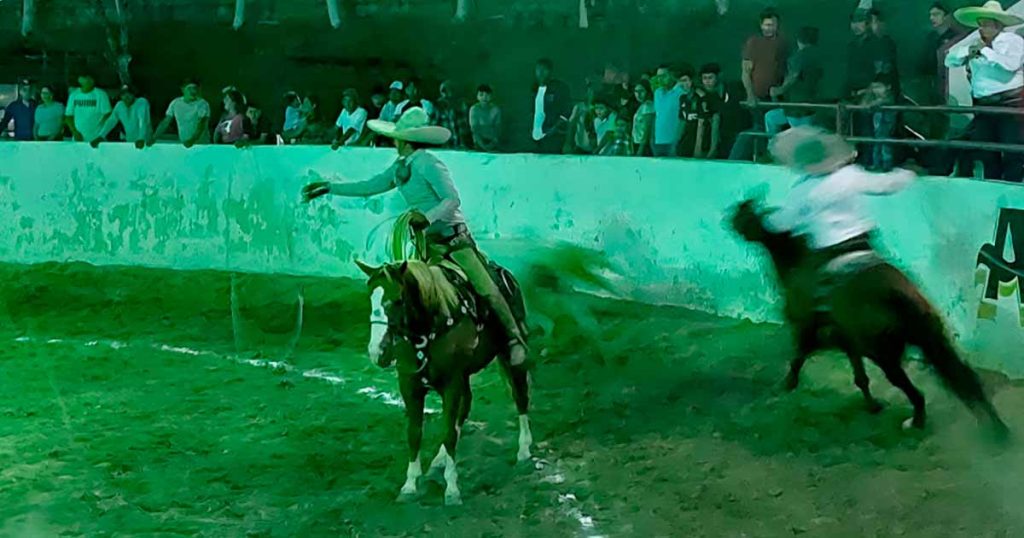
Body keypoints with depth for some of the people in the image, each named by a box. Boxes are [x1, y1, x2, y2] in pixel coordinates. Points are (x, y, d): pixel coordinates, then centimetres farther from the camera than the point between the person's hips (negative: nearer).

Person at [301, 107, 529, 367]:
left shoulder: (428, 163, -15)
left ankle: (515, 339, -5)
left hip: (453, 236, -8)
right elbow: (370, 187, 21)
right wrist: (329, 188, 23)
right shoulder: (401, 166, 10)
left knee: (486, 289, -13)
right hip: (425, 240, 8)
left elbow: (452, 199, -23)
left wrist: (428, 217, -39)